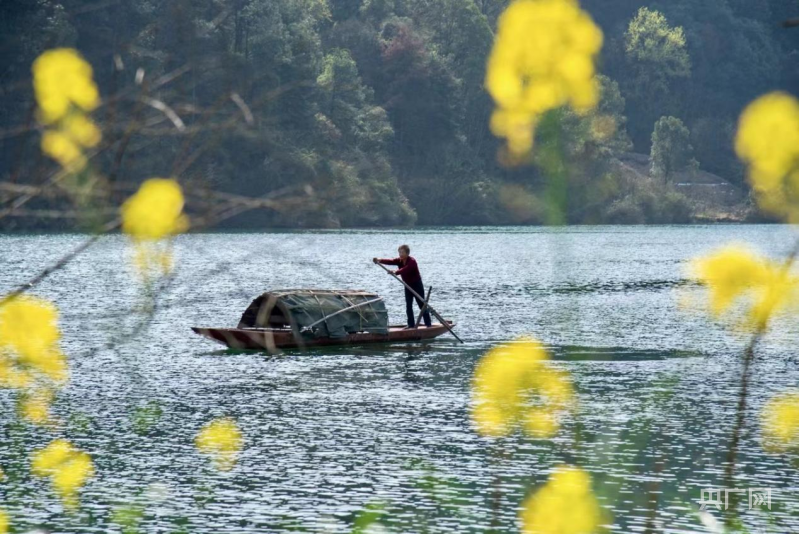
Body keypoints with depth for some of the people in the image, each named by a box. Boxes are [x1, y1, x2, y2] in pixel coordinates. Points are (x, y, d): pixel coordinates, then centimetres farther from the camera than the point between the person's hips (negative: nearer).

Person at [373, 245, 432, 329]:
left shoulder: (412, 261, -22)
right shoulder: (400, 260, 0)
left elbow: (405, 270, -41)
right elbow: (391, 261, -17)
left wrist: (395, 272, -58)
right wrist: (379, 260, -34)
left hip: (417, 285, -7)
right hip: (408, 285, 7)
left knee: (422, 305, -2)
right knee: (408, 306, 3)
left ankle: (428, 324, 2)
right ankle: (411, 324, 7)